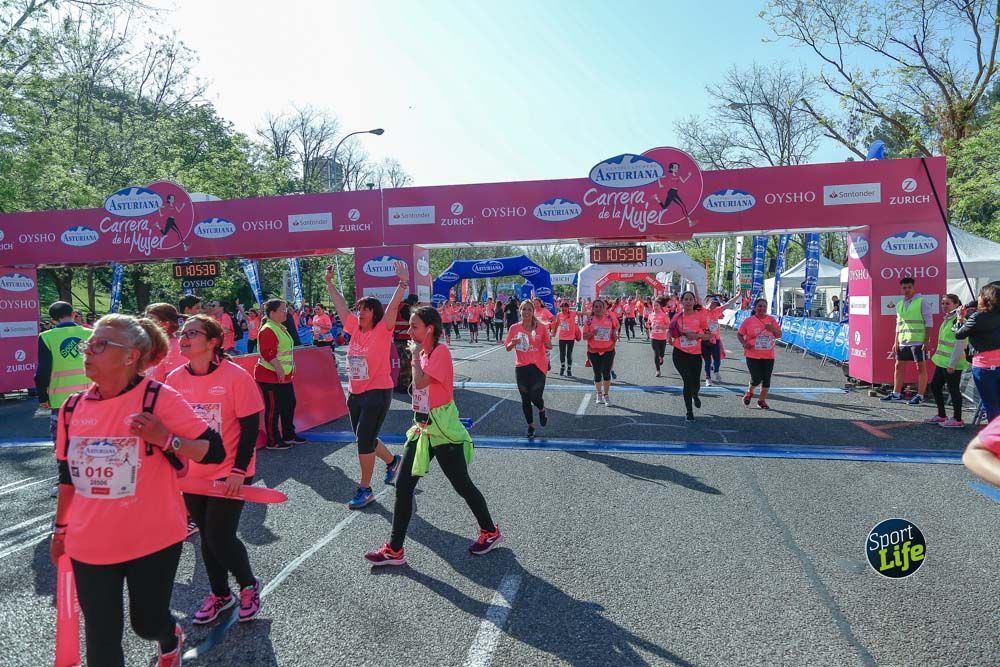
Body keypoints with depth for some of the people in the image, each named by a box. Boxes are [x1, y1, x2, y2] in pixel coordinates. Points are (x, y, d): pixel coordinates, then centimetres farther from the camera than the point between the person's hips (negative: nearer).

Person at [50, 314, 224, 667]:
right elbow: (68, 475, 14)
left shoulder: (158, 398, -15)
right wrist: (60, 528, 19)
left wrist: (165, 439, -28)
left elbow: (214, 451, -14)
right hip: (90, 545, 4)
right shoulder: (72, 408, 0)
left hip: (153, 540, -4)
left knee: (148, 622, 13)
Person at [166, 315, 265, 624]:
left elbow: (250, 426, -13)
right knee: (207, 537, 16)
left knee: (220, 538, -4)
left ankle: (249, 586, 24)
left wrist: (239, 470, -17)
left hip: (228, 474, -5)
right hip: (192, 476, 5)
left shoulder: (236, 376, -16)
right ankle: (220, 594, 37)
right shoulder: (174, 379, -2)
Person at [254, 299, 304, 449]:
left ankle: (289, 435, 29)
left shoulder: (280, 328, 14)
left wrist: (291, 365, 19)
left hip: (284, 376, 10)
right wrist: (279, 370, -27)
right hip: (270, 376, -10)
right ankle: (273, 441, 10)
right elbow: (268, 354, -26)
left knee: (289, 404, 16)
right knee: (273, 408, -1)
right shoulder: (268, 330, -18)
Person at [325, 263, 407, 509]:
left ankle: (365, 490, 6)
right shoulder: (356, 329, 7)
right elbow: (341, 306, 15)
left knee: (364, 440, -6)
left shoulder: (382, 330, -10)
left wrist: (403, 283, -31)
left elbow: (392, 307, -22)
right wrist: (329, 284, 17)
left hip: (377, 393, -7)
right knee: (364, 439, 17)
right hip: (355, 394, 7)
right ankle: (392, 461, 43)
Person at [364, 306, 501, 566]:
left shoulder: (440, 351, -17)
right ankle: (394, 550, 13)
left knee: (462, 485, 6)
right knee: (403, 486, 5)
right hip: (422, 428, 8)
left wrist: (416, 355, -17)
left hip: (443, 432, -8)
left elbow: (421, 382, -30)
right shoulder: (423, 352, 9)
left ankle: (490, 532, 28)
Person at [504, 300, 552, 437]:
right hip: (521, 367, 2)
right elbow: (507, 348, 4)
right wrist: (513, 343, -18)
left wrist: (548, 344, -18)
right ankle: (530, 426, 26)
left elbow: (549, 346, 6)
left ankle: (542, 410, 26)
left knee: (535, 397, -10)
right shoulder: (514, 328, 1)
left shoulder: (541, 327, -3)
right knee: (525, 399, 8)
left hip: (538, 366, -2)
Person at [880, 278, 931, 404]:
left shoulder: (922, 302, -3)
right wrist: (896, 342, 13)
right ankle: (896, 393, 19)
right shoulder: (899, 304, 15)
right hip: (903, 341, 7)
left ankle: (920, 396, 3)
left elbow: (928, 322, -7)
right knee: (899, 366, 10)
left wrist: (926, 340, -13)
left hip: (918, 341, -7)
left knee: (921, 367, 0)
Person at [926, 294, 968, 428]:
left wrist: (952, 364, -21)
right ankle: (941, 415, 26)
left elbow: (960, 344, -19)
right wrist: (938, 356, 20)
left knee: (953, 389, -1)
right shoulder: (947, 319, 14)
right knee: (935, 386, 14)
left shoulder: (958, 320, -15)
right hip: (942, 361, 10)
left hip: (952, 363, -10)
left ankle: (957, 420, 9)